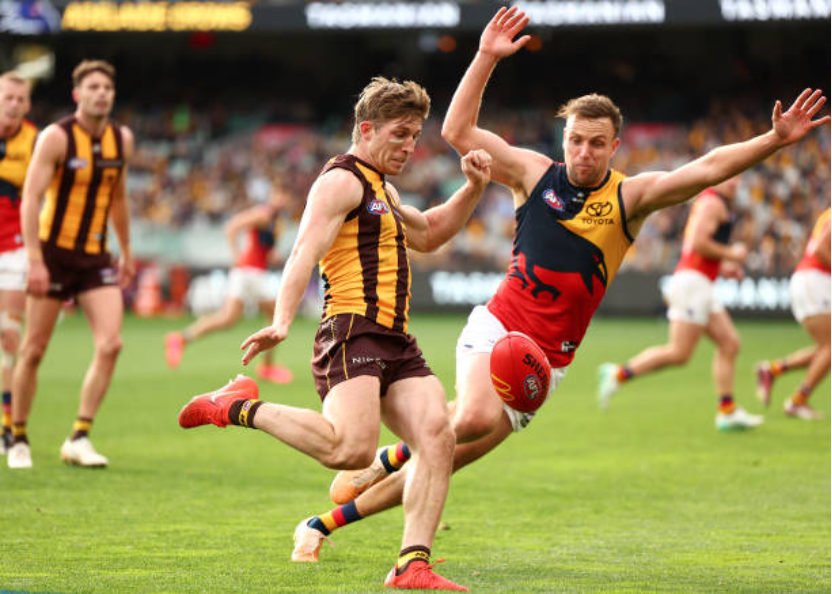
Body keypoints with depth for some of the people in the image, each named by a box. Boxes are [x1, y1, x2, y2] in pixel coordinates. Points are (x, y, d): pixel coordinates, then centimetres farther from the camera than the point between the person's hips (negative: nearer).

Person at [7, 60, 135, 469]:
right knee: (33, 351, 2)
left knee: (110, 344, -12)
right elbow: (30, 197, -15)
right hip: (54, 254, -4)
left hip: (96, 258, 4)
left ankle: (79, 438, -5)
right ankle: (18, 439, 17)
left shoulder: (122, 139, 6)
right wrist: (34, 260, -23)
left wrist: (127, 253, 21)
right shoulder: (56, 138, -11)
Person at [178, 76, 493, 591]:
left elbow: (427, 234, 47)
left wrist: (473, 189, 31)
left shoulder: (381, 189, 30)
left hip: (396, 343, 9)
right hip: (353, 332, -9)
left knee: (438, 436, -10)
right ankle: (242, 407, -7)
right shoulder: (342, 181, -2)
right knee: (351, 449, -27)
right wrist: (282, 323, -31)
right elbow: (306, 250, -16)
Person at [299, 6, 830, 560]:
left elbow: (706, 169, -14)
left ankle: (328, 522, 15)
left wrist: (775, 140, -27)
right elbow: (459, 131, 1)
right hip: (497, 328, -1)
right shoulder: (534, 173, 1)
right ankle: (392, 455, -5)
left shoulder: (629, 197, -2)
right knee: (477, 417, -34)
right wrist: (487, 58, -7)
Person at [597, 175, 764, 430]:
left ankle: (727, 411, 4)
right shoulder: (712, 203, -9)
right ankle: (618, 374, -6)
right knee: (678, 353, -12)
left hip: (701, 287, 11)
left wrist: (721, 268, 20)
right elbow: (698, 243, -21)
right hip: (693, 282, -11)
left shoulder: (709, 204, 23)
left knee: (729, 343, 5)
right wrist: (731, 254, -10)